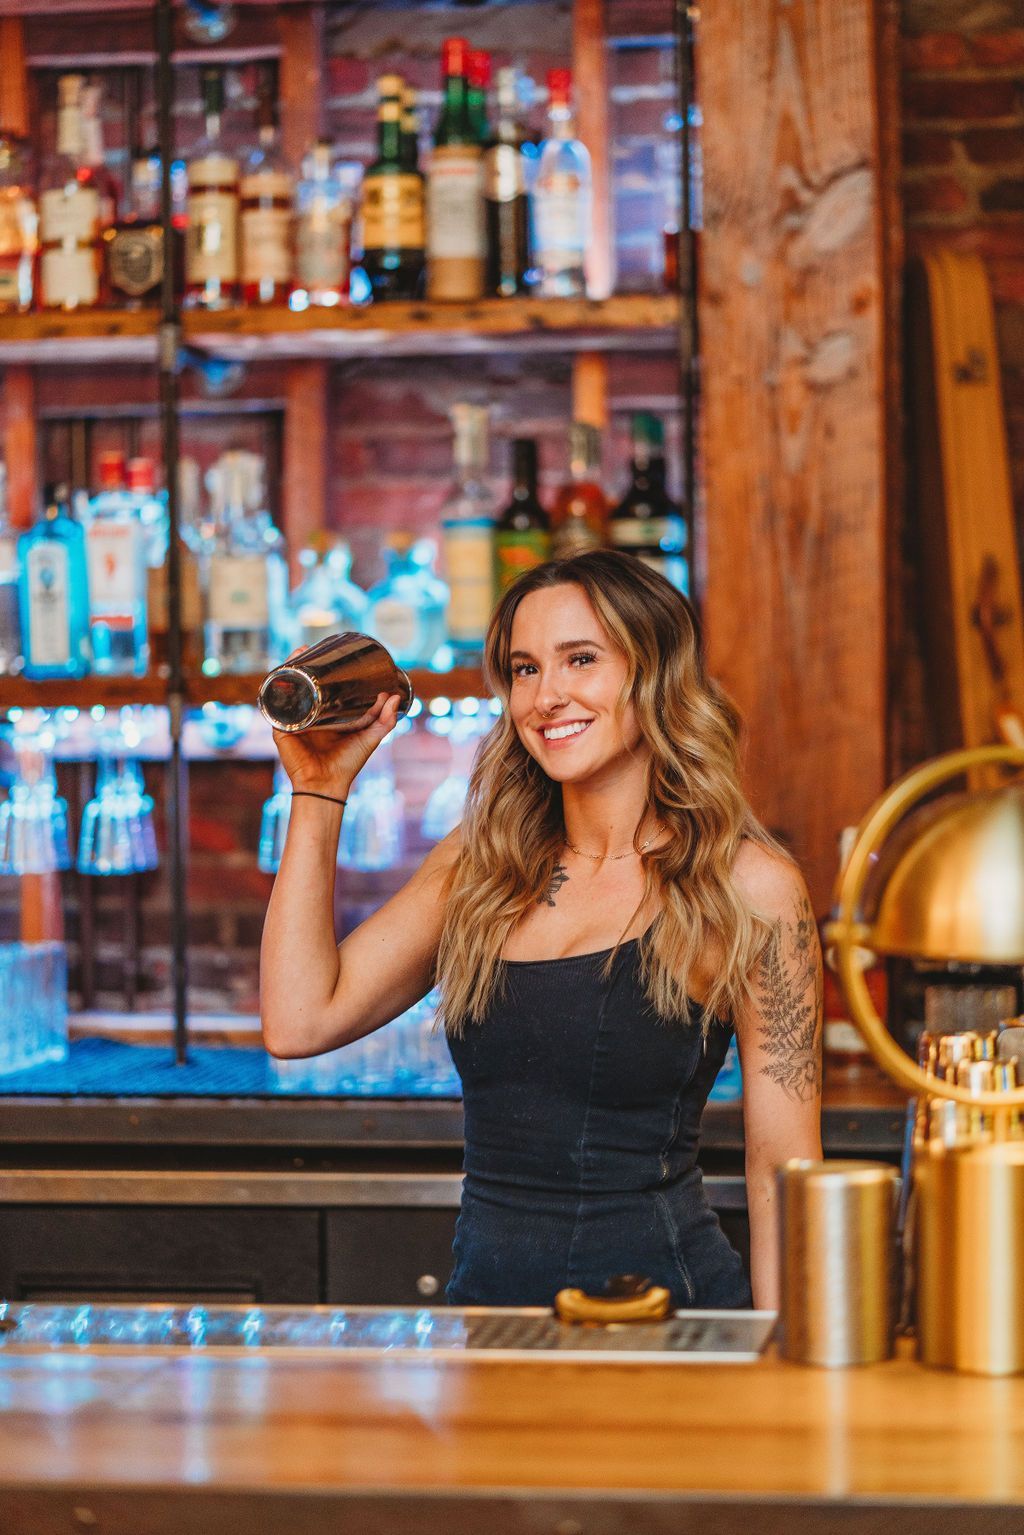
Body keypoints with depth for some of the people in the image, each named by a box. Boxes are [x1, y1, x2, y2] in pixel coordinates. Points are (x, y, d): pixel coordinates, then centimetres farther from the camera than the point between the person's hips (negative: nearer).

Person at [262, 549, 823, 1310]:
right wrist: (319, 791, 4)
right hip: (484, 1293, 5)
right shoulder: (476, 866, 11)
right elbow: (300, 1021, 3)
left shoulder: (749, 887, -3)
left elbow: (782, 1167, -3)